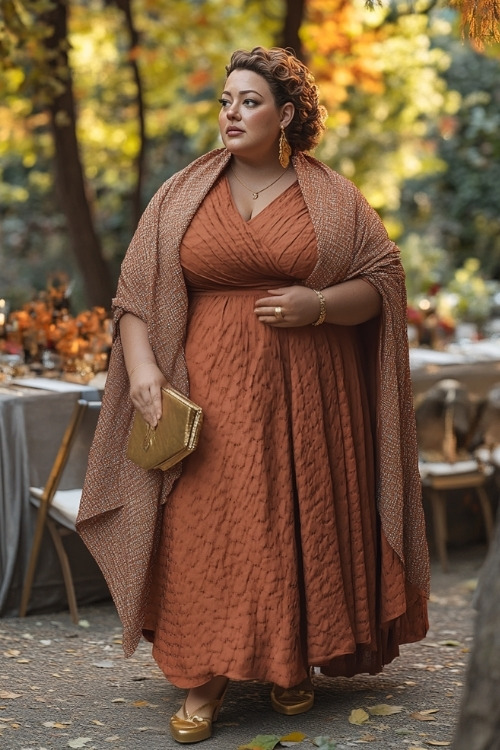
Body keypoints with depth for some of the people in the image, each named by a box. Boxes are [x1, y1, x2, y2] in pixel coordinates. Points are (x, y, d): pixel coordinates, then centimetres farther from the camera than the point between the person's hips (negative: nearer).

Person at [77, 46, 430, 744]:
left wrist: (317, 304, -13)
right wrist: (142, 366, -9)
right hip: (213, 392, 0)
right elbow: (135, 290, 5)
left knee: (301, 523, 5)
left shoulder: (332, 198, 4)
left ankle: (296, 663, 23)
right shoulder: (184, 195, 6)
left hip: (308, 396, 0)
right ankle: (204, 680, 6)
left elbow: (383, 281, 4)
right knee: (207, 528, -4)